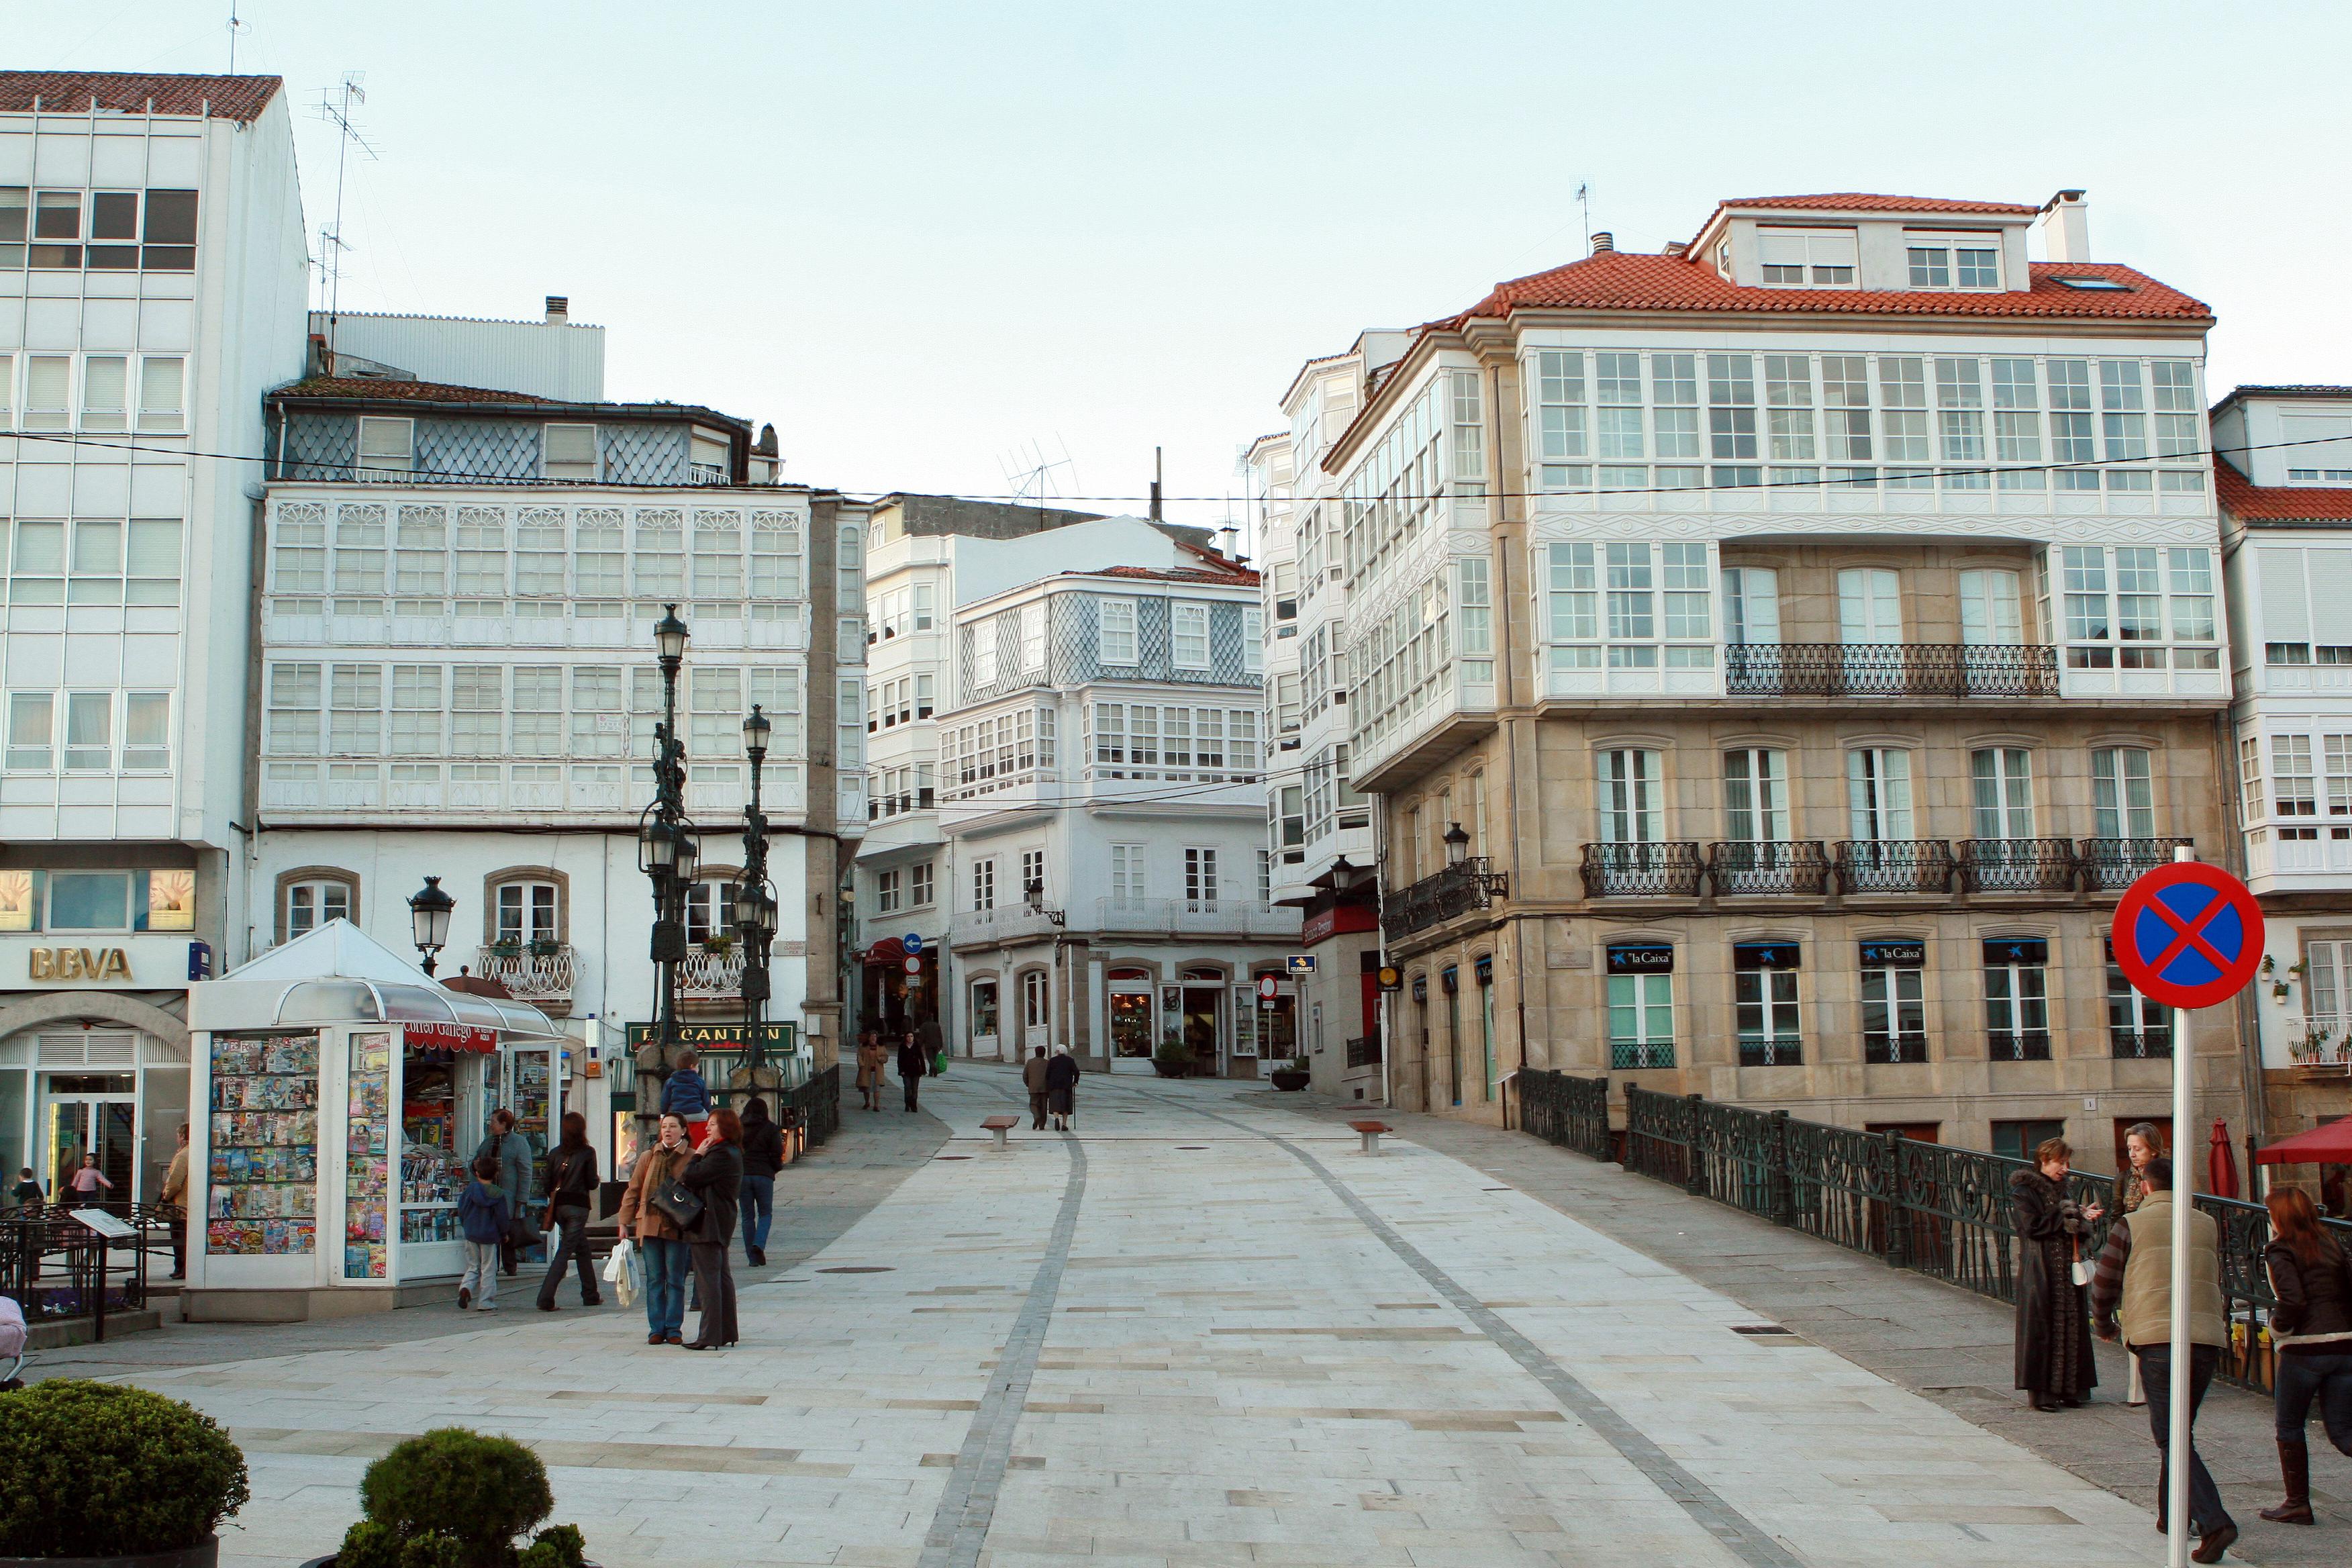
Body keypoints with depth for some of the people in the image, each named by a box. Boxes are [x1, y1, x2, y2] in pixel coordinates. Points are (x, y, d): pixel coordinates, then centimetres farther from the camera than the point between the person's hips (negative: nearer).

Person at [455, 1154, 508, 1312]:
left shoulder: (469, 1190, -2)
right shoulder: (498, 1195, -8)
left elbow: (461, 1211, 3)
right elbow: (502, 1217, -5)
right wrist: (504, 1234, 10)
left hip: (471, 1235, 2)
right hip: (490, 1236, -2)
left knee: (473, 1267, 15)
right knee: (488, 1270, 5)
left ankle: (466, 1288, -12)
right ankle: (486, 1303, 5)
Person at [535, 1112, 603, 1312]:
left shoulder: (555, 1153, 6)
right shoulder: (587, 1153, -6)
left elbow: (548, 1184, 5)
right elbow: (592, 1184, -6)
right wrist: (595, 1180, 16)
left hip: (559, 1205, 5)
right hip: (578, 1205, -5)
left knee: (582, 1248, 18)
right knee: (565, 1250, -5)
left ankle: (590, 1295, 24)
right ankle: (546, 1298, -12)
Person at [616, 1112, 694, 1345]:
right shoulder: (648, 1157, 9)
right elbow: (633, 1190, 11)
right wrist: (624, 1222, 6)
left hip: (676, 1227, -2)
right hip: (649, 1225, 2)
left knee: (675, 1280, 2)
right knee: (654, 1279, 5)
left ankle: (673, 1329, 9)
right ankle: (656, 1329, 10)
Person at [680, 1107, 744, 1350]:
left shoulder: (720, 1154, -18)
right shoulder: (732, 1153, 15)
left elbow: (690, 1177, -21)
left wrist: (698, 1155, -8)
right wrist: (701, 1157, 3)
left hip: (707, 1225, -11)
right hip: (721, 1223, 11)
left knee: (707, 1279, -8)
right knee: (722, 1277, 13)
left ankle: (710, 1337, -8)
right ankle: (726, 1332, 18)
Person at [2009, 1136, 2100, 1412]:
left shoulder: (2059, 1189, 17)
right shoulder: (2024, 1190, -6)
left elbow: (2070, 1228, 18)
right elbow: (2034, 1226, -17)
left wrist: (2084, 1218, -2)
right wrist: (2071, 1217, -13)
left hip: (2066, 1269, 7)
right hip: (2040, 1270, -7)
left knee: (2069, 1325, 5)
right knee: (2041, 1327, -6)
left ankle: (2066, 1389, 11)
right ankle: (2040, 1392, -2)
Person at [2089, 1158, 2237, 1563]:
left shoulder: (2130, 1226, 2)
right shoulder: (2208, 1226, 14)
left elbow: (2103, 1285, 6)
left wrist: (2104, 1325, 25)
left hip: (2157, 1339, -5)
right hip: (2208, 1339, 5)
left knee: (2174, 1439, -4)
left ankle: (2215, 1522, -19)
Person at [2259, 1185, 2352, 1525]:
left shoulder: (2279, 1250, -6)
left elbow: (2293, 1300, -18)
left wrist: (2278, 1327, -1)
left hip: (2304, 1349, -5)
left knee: (2290, 1428, 12)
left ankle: (2298, 1503, 14)